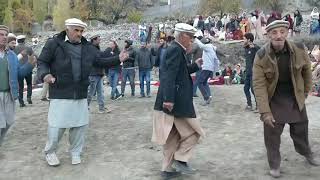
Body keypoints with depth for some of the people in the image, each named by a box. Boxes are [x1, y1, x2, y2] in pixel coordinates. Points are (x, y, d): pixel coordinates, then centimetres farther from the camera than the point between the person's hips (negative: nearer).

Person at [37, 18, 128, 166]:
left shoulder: (88, 47, 10)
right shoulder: (54, 44, -4)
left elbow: (100, 62, 16)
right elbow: (42, 62, -1)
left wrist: (118, 59, 6)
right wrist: (45, 74, -22)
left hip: (81, 94, 5)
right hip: (60, 94, -4)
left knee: (80, 124, 10)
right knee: (56, 125, -1)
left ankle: (75, 153, 29)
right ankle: (50, 152, 24)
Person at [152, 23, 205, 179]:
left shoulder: (175, 49, 16)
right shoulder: (176, 50, -15)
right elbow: (169, 75, -24)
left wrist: (196, 65, 14)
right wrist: (168, 99, -29)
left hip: (173, 101, 10)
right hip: (176, 102, -10)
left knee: (173, 137, 15)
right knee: (193, 131, 3)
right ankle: (180, 159, 7)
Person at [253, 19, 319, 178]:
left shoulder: (299, 49, -14)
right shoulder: (261, 56, -22)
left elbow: (306, 70, 5)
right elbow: (259, 85, -24)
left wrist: (306, 91, 12)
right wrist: (265, 111, -28)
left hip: (296, 98, 3)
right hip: (273, 100, -3)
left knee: (301, 129, 22)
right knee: (272, 135, 4)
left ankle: (307, 153, 49)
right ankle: (274, 165, 27)